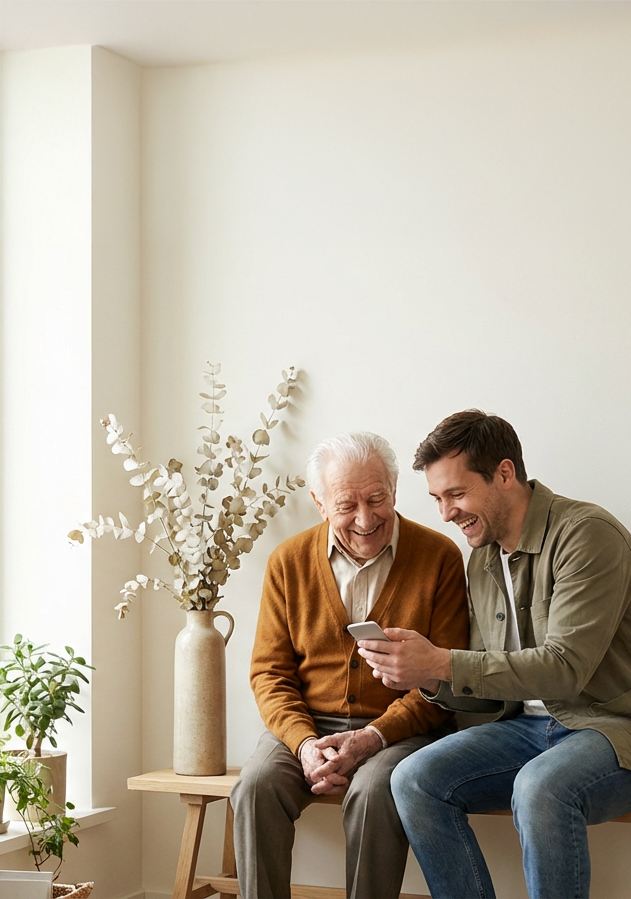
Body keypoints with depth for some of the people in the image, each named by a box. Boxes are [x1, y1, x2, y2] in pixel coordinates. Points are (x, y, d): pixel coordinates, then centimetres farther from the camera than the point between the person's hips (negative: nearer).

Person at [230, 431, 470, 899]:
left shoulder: (439, 557, -3)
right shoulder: (289, 562, 5)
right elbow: (270, 671, 6)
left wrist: (372, 737, -18)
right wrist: (303, 743, -13)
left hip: (398, 731, -2)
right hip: (306, 725, 3)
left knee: (374, 791, -33)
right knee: (257, 786, -26)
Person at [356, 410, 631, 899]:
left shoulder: (587, 534, -13)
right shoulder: (484, 557, 12)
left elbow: (566, 666, -22)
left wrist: (443, 662, -25)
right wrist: (431, 679, -7)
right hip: (529, 726, 7)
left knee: (540, 788, -37)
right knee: (414, 780, -16)